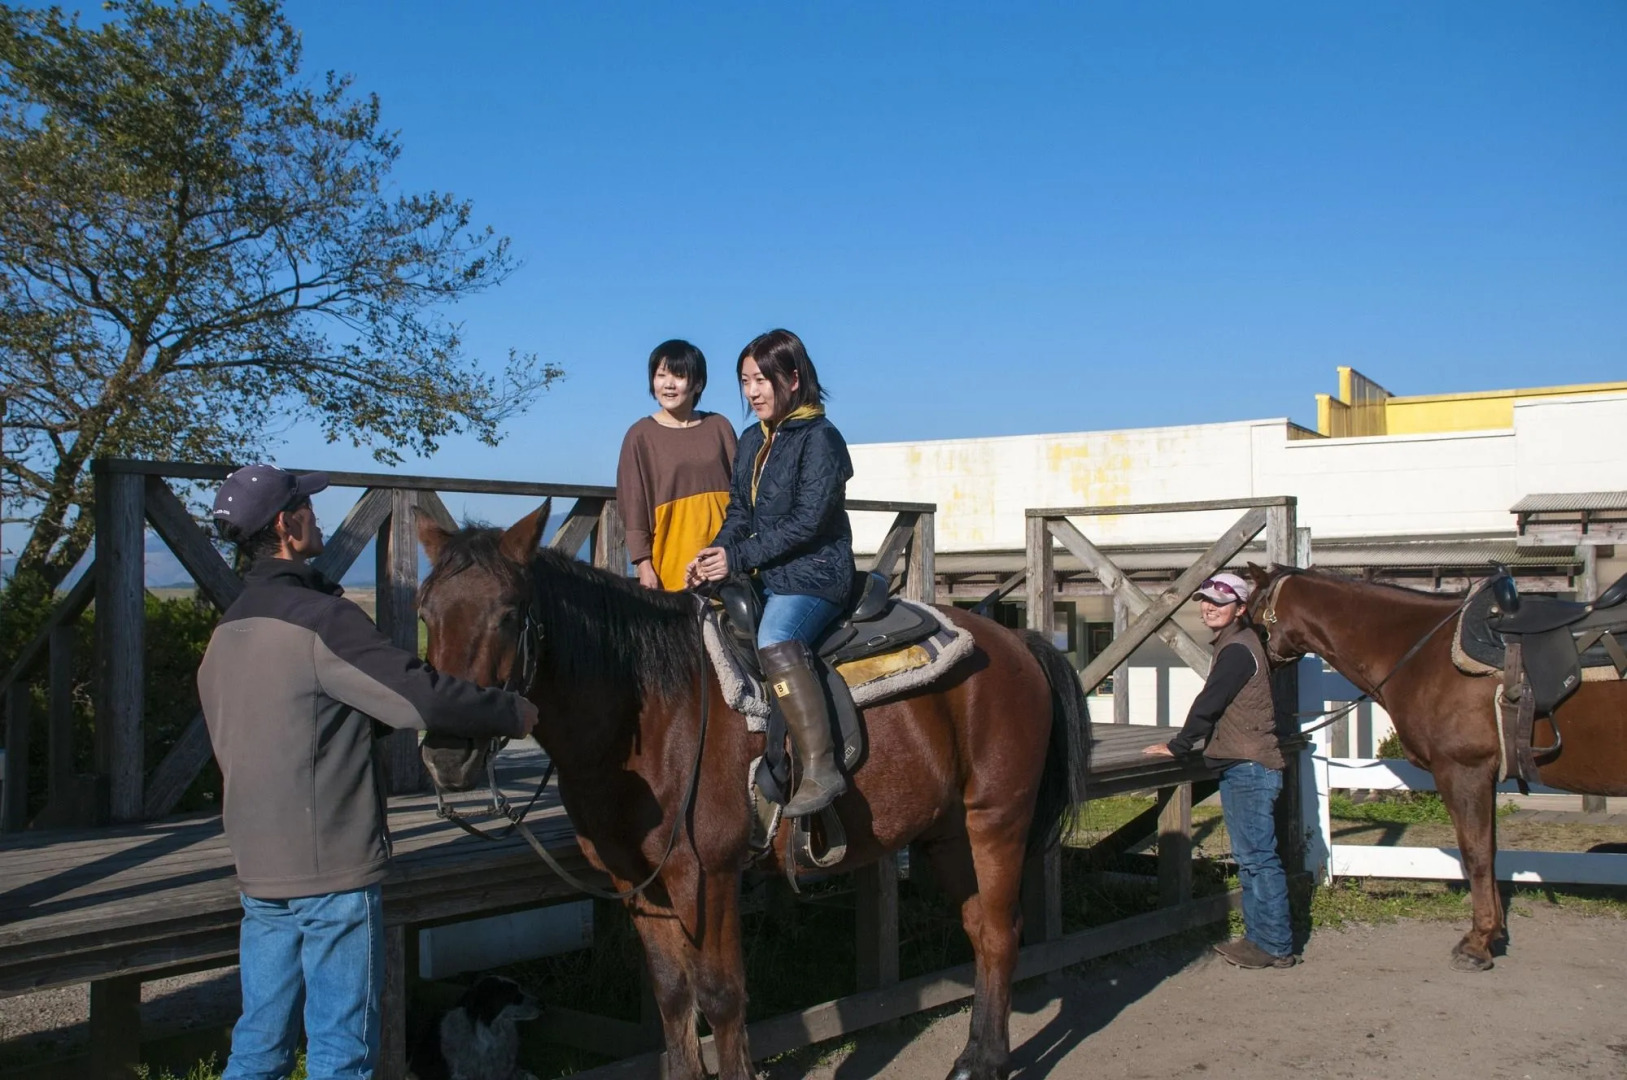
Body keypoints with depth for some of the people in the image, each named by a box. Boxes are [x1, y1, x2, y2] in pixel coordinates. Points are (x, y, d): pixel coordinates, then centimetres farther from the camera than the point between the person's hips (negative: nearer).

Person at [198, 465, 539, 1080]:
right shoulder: (319, 618, -17)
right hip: (335, 867, -8)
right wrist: (511, 714, -8)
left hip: (258, 867, 8)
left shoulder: (227, 630, 11)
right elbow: (421, 697, -21)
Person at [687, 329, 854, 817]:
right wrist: (715, 554, -4)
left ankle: (821, 769, -37)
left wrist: (738, 557, -17)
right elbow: (739, 513, 16)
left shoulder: (820, 438, -10)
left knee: (775, 641, -34)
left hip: (813, 574, -9)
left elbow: (806, 522, -17)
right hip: (762, 576, 9)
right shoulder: (751, 441, 15)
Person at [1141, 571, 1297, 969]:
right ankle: (1259, 936, 21)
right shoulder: (1236, 645, 17)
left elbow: (1209, 704, -17)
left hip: (1248, 768, -11)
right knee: (1251, 857, 14)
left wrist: (1177, 746, -9)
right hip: (1244, 767, 11)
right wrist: (1187, 743, 25)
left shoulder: (1237, 650, -15)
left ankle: (1275, 946, -3)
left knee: (1257, 857, -7)